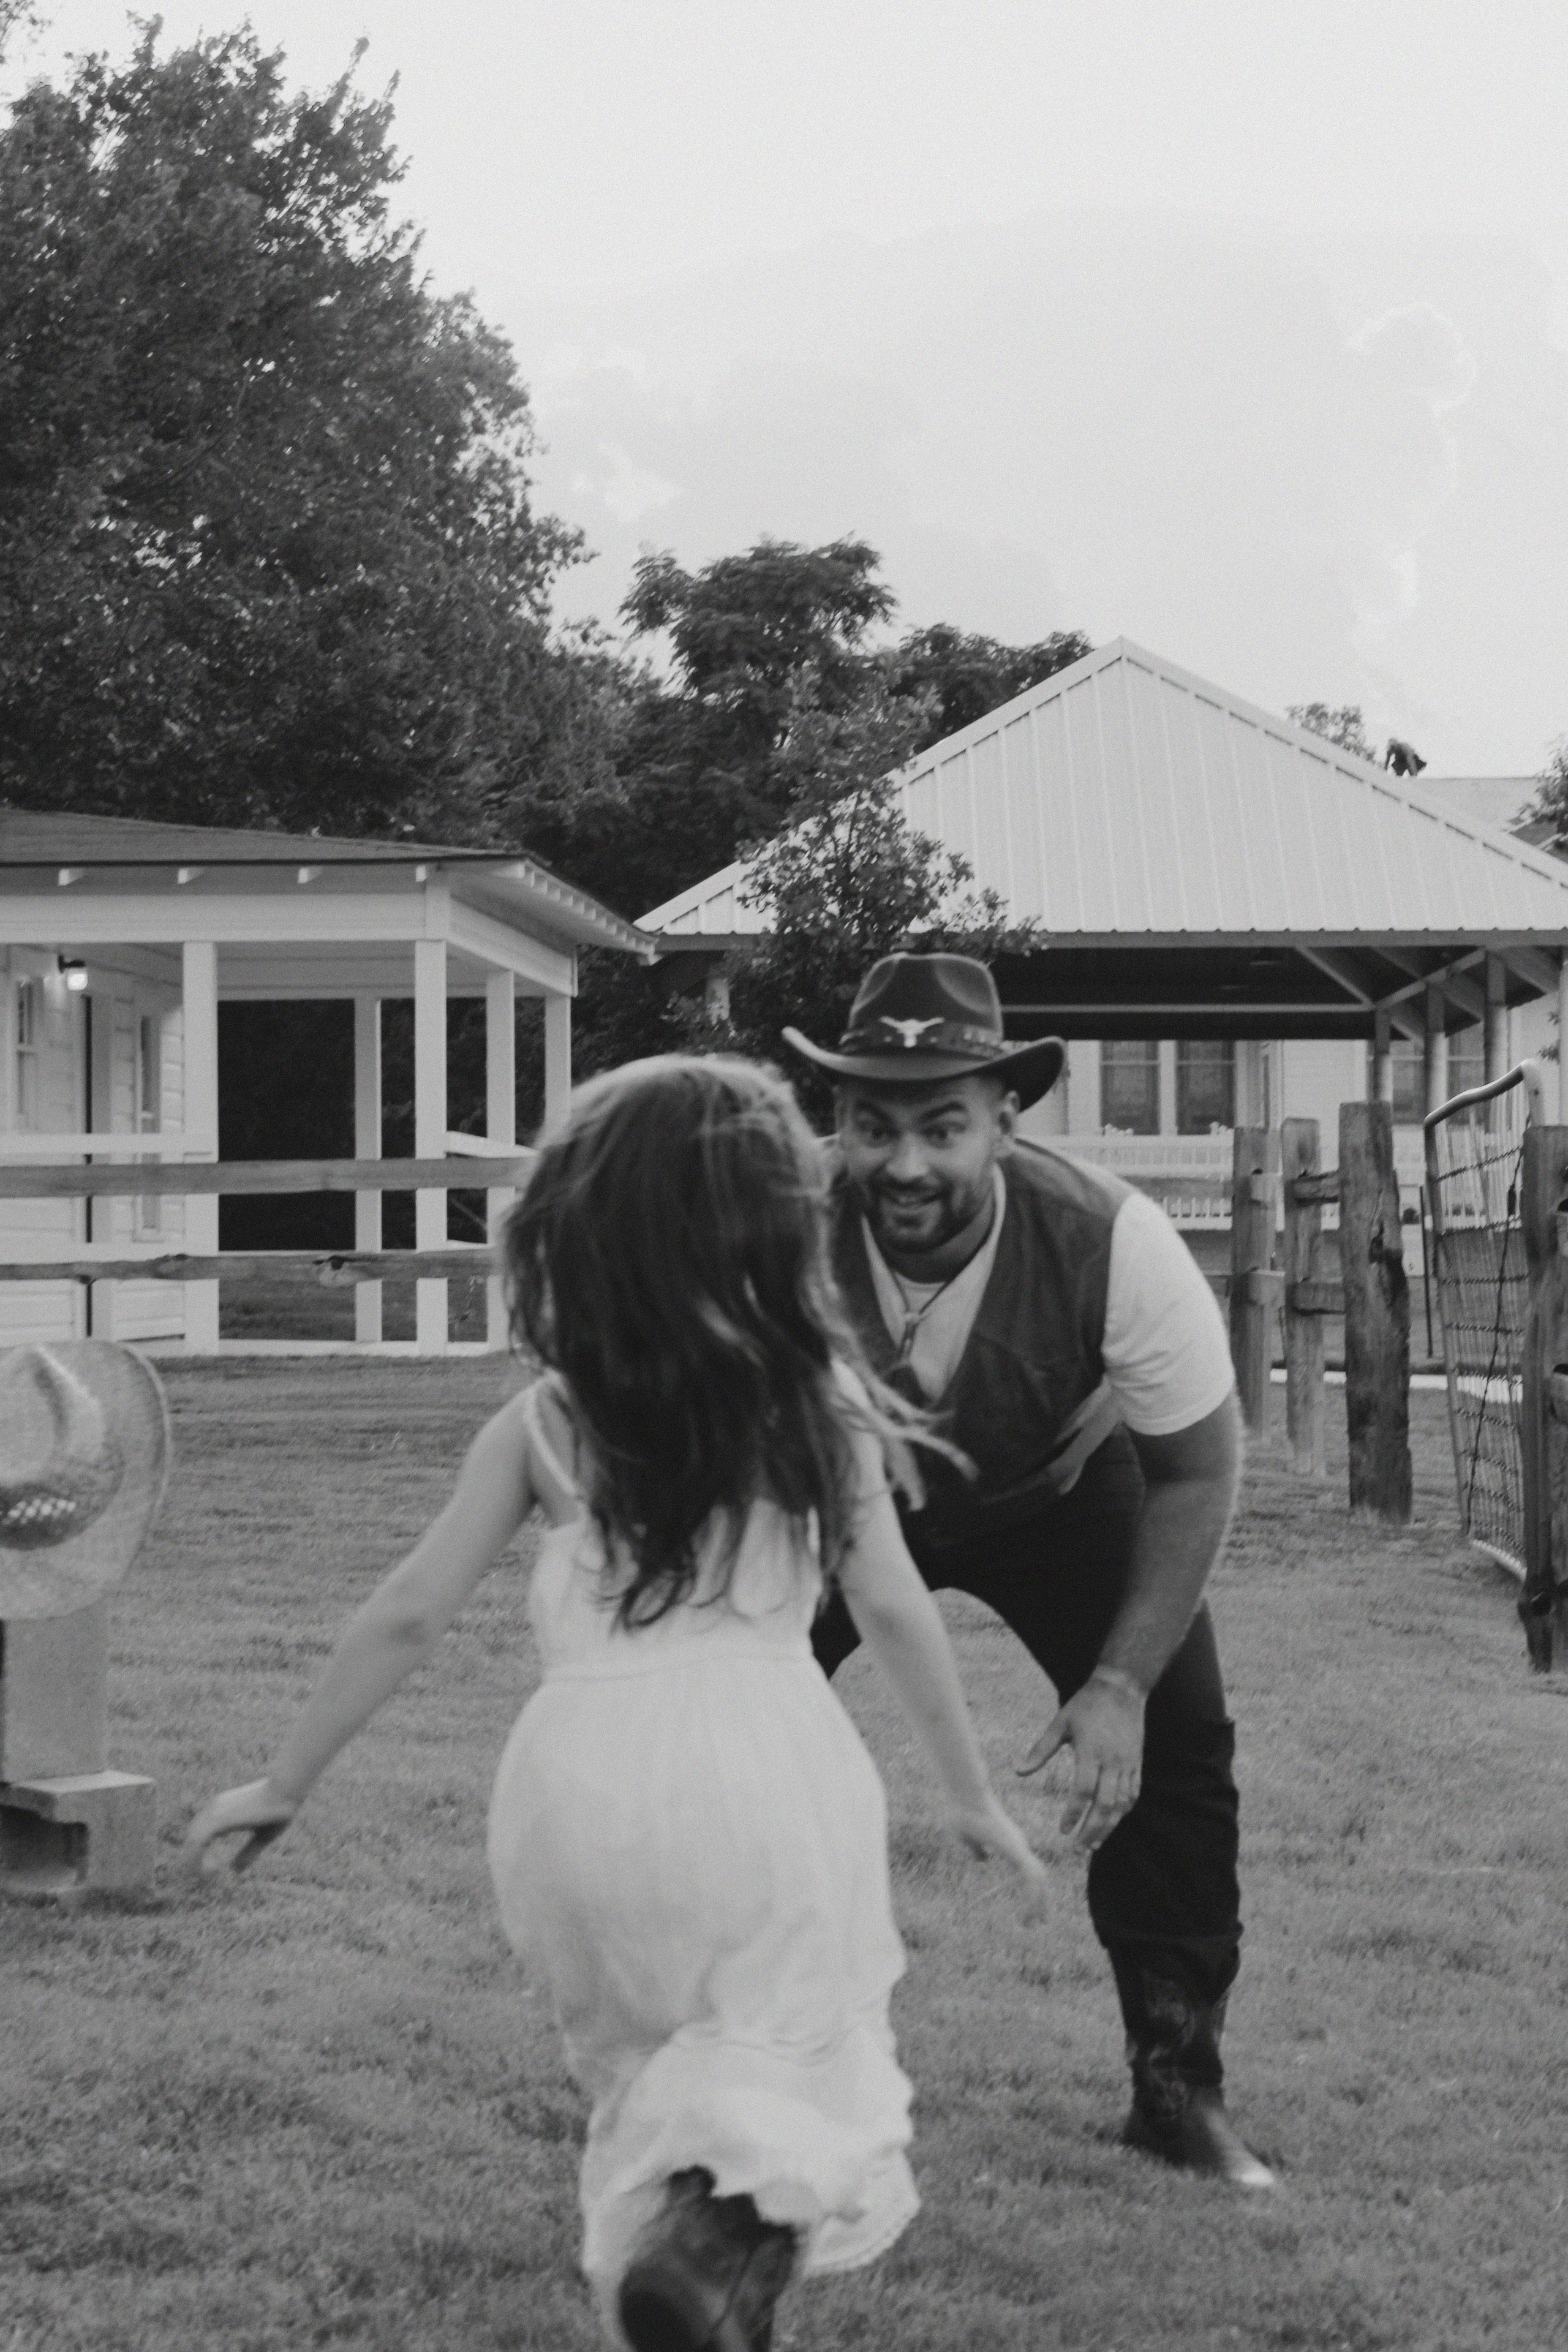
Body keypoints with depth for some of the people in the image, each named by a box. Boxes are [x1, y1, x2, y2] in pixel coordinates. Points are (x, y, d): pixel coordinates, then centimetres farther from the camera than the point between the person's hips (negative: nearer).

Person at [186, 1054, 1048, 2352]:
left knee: (644, 2059, 22)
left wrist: (283, 1784, 15)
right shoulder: (818, 1402, 5)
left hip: (583, 1772, 2)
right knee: (795, 2050, 6)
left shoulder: (545, 1423, 6)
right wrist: (975, 1794, 15)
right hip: (766, 1766, -1)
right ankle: (737, 2218, -23)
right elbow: (893, 1610, 5)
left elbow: (407, 1617, 5)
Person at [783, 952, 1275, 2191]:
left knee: (1176, 1745, -11)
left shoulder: (1114, 1242, -36)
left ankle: (1179, 2086, 9)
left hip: (1056, 1487, 0)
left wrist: (1122, 1684, -25)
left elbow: (1197, 1470, -20)